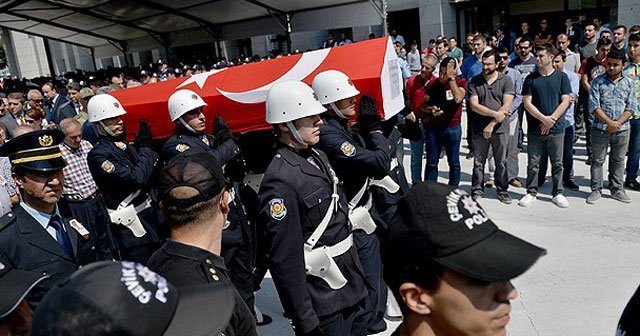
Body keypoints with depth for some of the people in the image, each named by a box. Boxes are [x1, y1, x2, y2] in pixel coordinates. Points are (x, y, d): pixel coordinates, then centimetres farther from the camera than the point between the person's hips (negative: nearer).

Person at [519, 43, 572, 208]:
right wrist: (543, 118, -14)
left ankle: (557, 193, 20)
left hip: (556, 128, 0)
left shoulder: (561, 77, 2)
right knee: (533, 162, 6)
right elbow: (527, 103, -4)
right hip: (535, 129, 0)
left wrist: (551, 119, -14)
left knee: (557, 162, 8)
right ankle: (531, 192, 17)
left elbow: (565, 101, -3)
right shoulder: (531, 78, 3)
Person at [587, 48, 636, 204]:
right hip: (601, 129, -2)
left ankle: (617, 190, 23)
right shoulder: (598, 82, -1)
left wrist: (618, 123, -13)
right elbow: (594, 106, -9)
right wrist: (610, 122, -16)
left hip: (622, 130, 2)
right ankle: (596, 190, 14)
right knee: (598, 160, 5)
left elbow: (630, 108, 1)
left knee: (618, 161, 11)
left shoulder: (629, 83, 6)